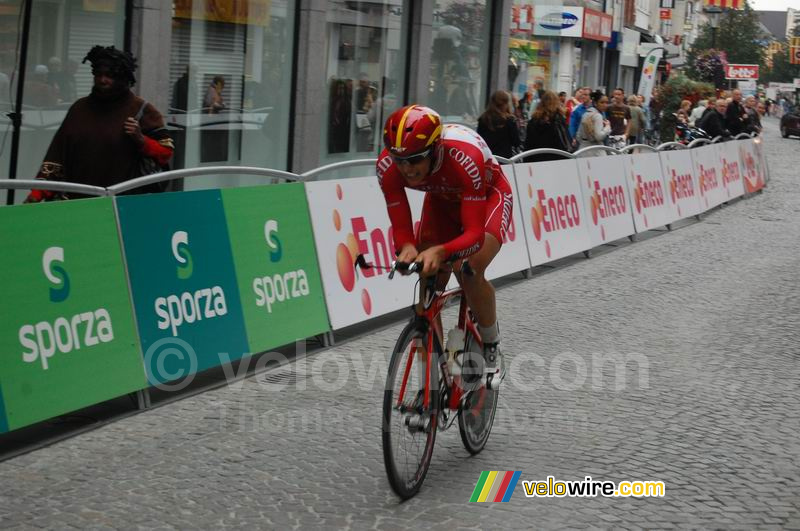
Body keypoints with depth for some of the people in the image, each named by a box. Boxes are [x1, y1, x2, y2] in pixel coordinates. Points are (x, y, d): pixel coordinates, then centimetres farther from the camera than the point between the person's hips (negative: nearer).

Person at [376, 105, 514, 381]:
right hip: (442, 200, 4)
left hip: (488, 196, -4)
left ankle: (491, 348, -2)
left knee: (469, 271, -27)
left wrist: (441, 251, -62)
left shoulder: (465, 158, -43)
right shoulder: (387, 166, -31)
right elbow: (401, 228, -24)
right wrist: (407, 248, -47)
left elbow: (475, 233, -43)